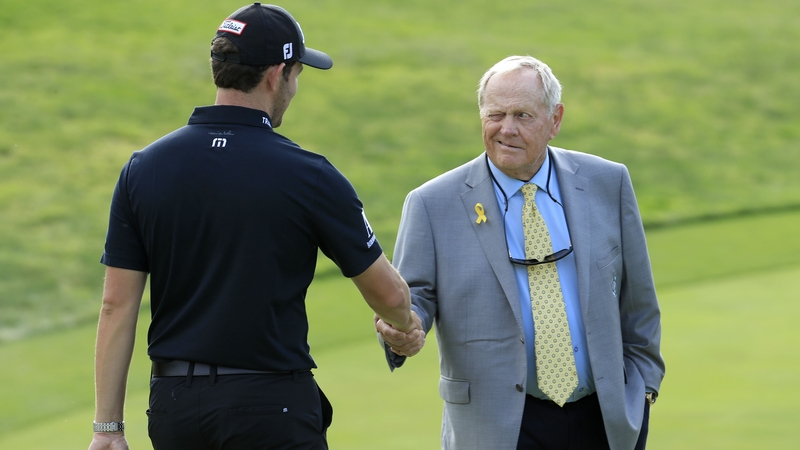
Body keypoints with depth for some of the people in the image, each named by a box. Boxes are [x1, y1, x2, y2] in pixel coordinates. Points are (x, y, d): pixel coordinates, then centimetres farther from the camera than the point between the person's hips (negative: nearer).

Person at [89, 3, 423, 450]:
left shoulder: (144, 168, 1)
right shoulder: (305, 174, -8)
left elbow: (118, 304, 2)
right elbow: (388, 293, 2)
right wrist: (405, 324, 25)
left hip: (173, 405, 4)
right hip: (271, 405, -4)